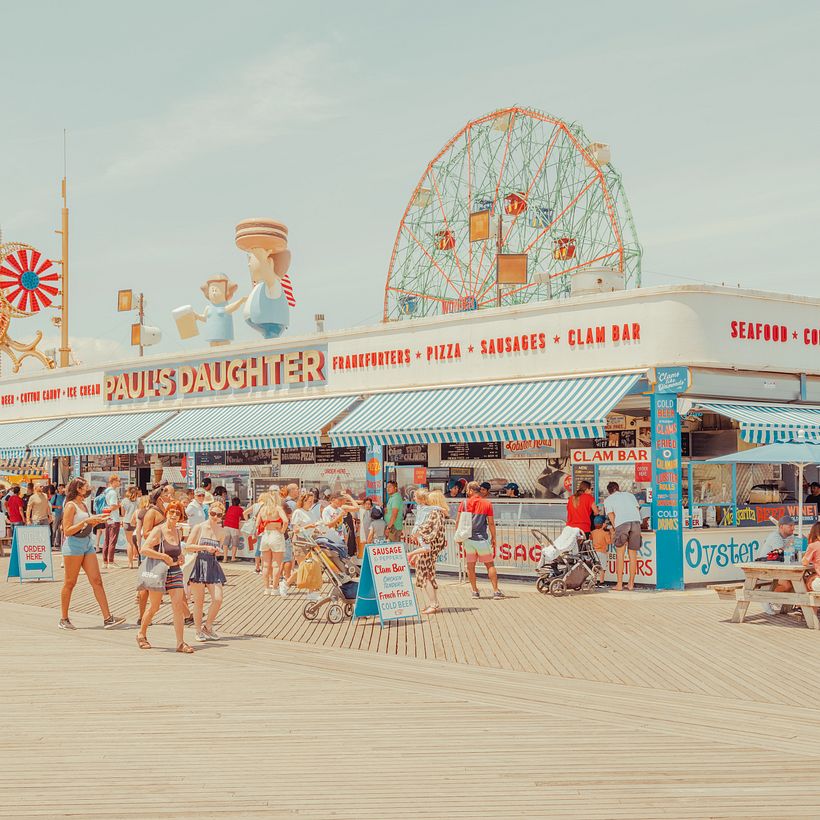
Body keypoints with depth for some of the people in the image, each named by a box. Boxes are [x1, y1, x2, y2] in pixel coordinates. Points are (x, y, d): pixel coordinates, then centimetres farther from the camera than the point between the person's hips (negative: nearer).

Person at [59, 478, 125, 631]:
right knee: (70, 583, 1)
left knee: (97, 581, 1)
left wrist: (97, 519, 12)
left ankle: (108, 618, -2)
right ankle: (64, 619, 13)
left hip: (87, 544, 8)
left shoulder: (83, 505, 15)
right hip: (73, 545, -8)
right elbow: (67, 531, -17)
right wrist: (86, 521, -20)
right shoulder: (71, 506, -10)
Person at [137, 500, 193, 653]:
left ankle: (180, 643, -5)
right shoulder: (158, 531, -11)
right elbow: (144, 549, -22)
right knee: (154, 607, 6)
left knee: (179, 607, -5)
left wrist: (181, 556, 6)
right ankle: (141, 635, 29)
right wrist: (164, 557, -21)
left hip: (175, 572, 5)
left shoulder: (178, 532, 9)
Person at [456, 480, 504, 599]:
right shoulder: (487, 504, -1)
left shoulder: (464, 504, 0)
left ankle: (475, 591, 11)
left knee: (470, 566, 9)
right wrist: (493, 538, 8)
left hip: (468, 539, 1)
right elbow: (491, 523, -2)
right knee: (490, 565, 6)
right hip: (482, 539, -1)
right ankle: (496, 591, 2)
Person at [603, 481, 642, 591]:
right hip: (636, 521, 3)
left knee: (620, 554, 2)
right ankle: (631, 584, 10)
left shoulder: (608, 500, 21)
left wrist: (616, 530, 18)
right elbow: (638, 510, 24)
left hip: (621, 523, -3)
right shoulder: (630, 495, 31)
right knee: (633, 554, 8)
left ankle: (619, 584, -2)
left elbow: (611, 516, 12)